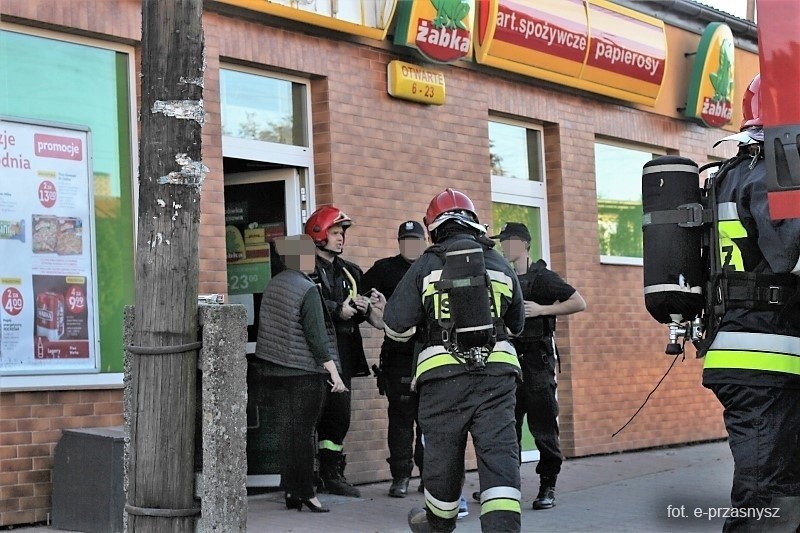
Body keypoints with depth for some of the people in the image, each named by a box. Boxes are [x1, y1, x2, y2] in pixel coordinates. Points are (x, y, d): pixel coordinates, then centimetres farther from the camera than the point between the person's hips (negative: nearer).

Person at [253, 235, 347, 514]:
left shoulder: (272, 286, 9)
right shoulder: (307, 290, -14)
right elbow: (317, 334, -17)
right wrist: (333, 372, -15)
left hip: (275, 370, 7)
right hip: (304, 372, -7)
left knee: (286, 430, 9)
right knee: (303, 432, -3)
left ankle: (291, 491, 12)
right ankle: (306, 492, 0)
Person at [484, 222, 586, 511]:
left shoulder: (542, 277, -5)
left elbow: (579, 303, -9)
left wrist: (542, 309, -17)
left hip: (537, 359, -6)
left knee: (543, 426, -4)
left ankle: (548, 487, 2)